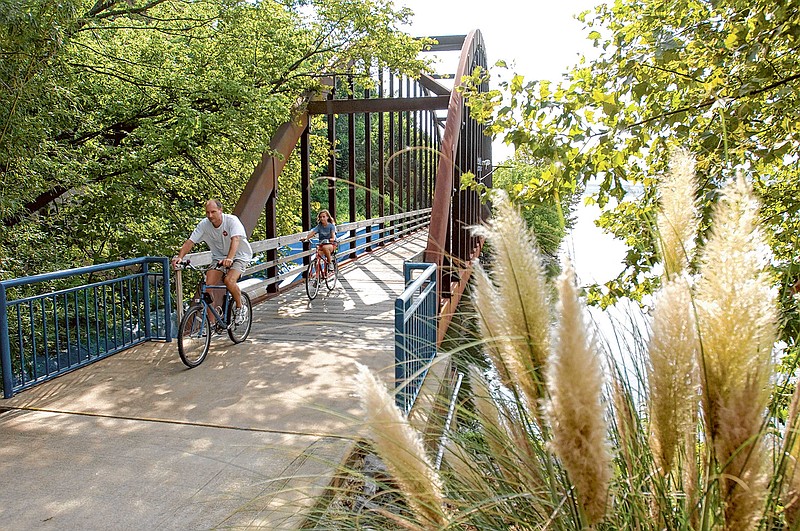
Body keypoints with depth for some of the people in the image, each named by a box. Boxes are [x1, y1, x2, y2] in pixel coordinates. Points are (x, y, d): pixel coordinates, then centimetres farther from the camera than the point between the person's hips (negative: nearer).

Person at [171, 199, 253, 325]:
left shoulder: (232, 220, -22)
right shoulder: (204, 224, -9)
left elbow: (235, 239, -37)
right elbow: (190, 242, -13)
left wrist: (229, 258, -54)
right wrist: (179, 257, -31)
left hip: (239, 256, -4)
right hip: (219, 257, 4)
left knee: (229, 280, -29)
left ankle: (240, 308, -2)